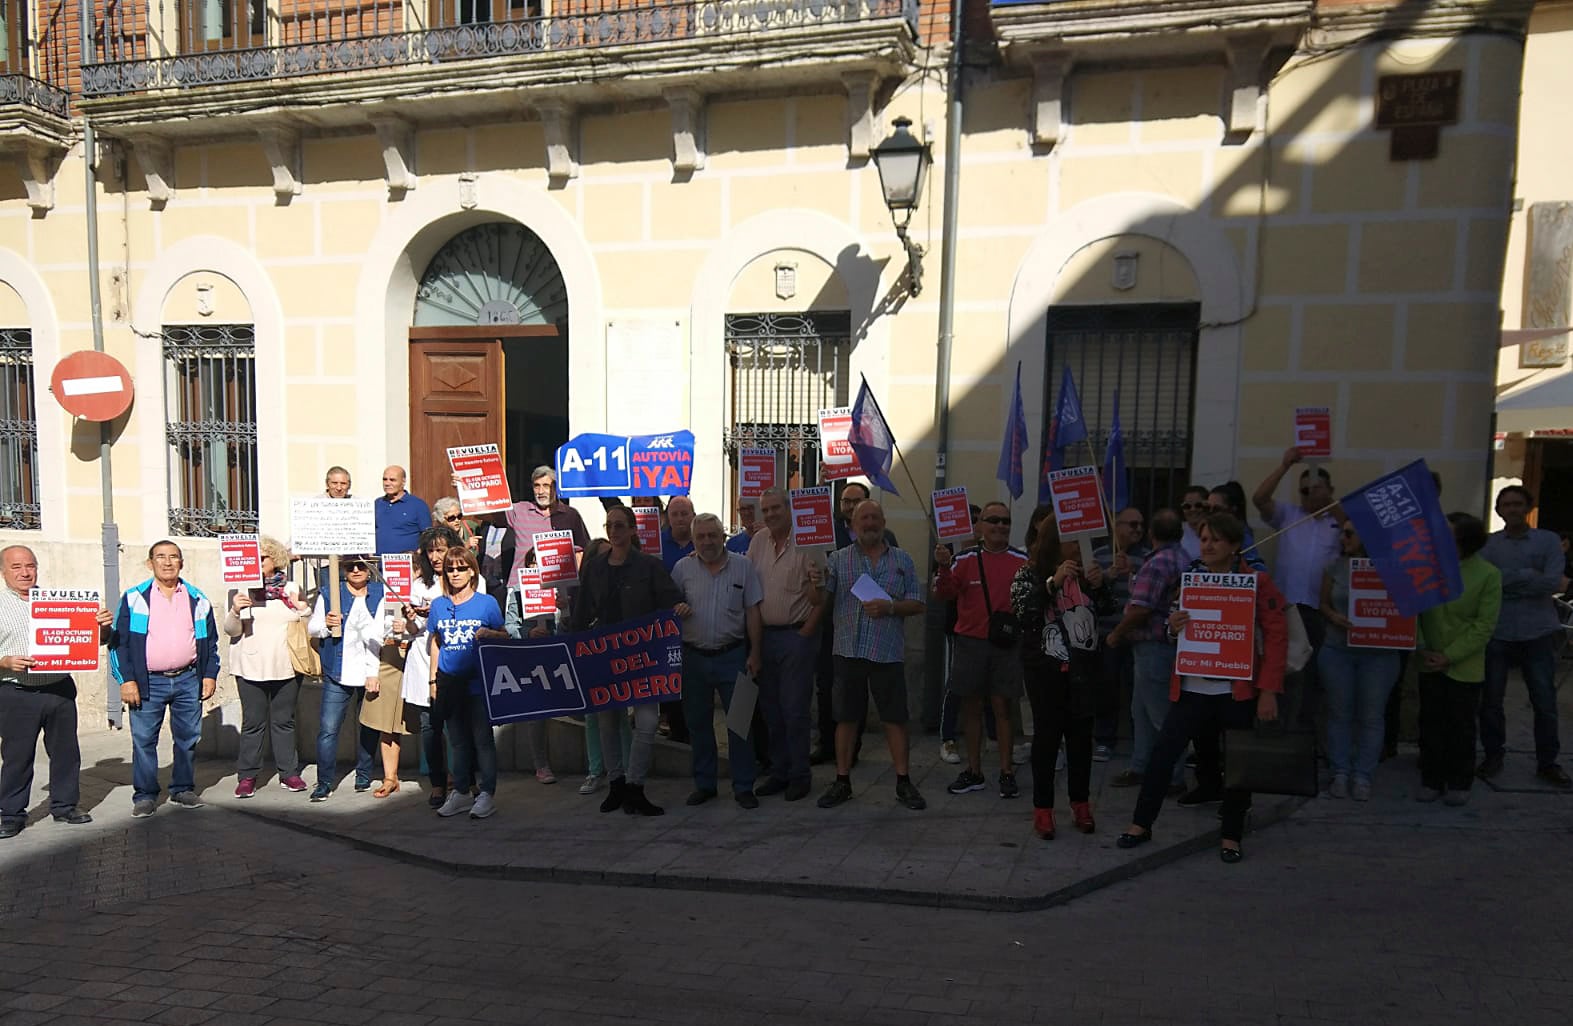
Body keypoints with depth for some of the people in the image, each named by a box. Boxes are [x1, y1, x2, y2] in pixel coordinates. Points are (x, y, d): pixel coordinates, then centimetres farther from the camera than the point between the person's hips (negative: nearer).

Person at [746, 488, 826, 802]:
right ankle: (779, 771, 23)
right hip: (764, 634, 6)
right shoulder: (758, 541, 8)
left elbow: (819, 600, -9)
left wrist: (805, 633, -24)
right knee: (771, 709, 12)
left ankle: (800, 775, 11)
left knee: (794, 709, -2)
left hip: (796, 635, -6)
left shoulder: (807, 543, -9)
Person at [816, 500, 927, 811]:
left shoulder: (902, 561, 8)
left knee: (895, 718, 4)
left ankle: (903, 782, 16)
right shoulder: (839, 560, 7)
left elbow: (918, 604, 5)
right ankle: (842, 781, 18)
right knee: (846, 717, 7)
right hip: (849, 650, 0)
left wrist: (890, 607, -12)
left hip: (888, 652, 0)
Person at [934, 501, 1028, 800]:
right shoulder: (965, 559, 1)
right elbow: (944, 594, -5)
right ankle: (974, 772, 20)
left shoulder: (1022, 561, 0)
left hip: (1006, 643, -1)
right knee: (971, 706, 9)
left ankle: (1007, 772, 11)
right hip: (969, 641, 2)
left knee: (1002, 707, 2)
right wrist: (944, 568, -21)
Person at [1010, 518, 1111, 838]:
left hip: (1083, 666, 3)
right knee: (1047, 734, -1)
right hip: (1046, 668, -3)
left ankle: (1080, 803, 21)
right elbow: (1022, 610, -17)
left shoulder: (1086, 572, 8)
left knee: (1081, 733, 8)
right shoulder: (1029, 573, -2)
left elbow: (1108, 609, 4)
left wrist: (1100, 585, -15)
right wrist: (1053, 581, -27)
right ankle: (1042, 808, 8)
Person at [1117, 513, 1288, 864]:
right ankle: (1141, 824, 11)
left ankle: (1231, 836, 22)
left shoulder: (1257, 582, -4)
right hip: (1194, 686, 3)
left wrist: (1269, 690, -13)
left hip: (1238, 689, -3)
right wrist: (1174, 627, -6)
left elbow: (1276, 636, -7)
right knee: (1164, 752, 0)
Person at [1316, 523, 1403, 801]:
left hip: (1379, 654, -2)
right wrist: (1333, 616, -12)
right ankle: (1340, 773, 16)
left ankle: (1362, 776, 13)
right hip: (1337, 650, 2)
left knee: (1371, 717, 4)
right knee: (1339, 713, 7)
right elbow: (1323, 604, 8)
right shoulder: (1335, 567, 1)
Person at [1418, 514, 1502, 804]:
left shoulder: (1488, 575, -9)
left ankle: (1459, 783, 22)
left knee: (1461, 726, 8)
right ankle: (1432, 780, 20)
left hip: (1465, 667, -2)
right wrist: (1421, 649, -7)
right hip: (1430, 664, 2)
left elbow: (1485, 625, -9)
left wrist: (1450, 656, -13)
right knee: (1430, 724, 8)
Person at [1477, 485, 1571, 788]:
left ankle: (1547, 762, 20)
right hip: (1496, 633, 0)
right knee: (1491, 700, 8)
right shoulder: (1487, 543, 4)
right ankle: (1493, 755, 23)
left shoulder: (1548, 540, 2)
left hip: (1538, 632, 0)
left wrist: (1510, 581, -10)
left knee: (1545, 702, 6)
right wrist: (1534, 577, -12)